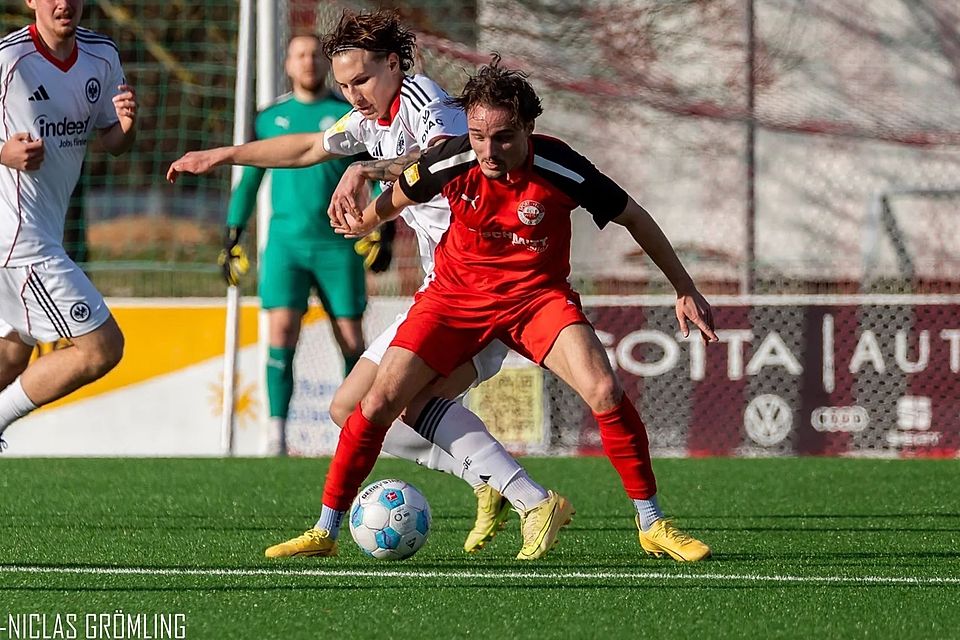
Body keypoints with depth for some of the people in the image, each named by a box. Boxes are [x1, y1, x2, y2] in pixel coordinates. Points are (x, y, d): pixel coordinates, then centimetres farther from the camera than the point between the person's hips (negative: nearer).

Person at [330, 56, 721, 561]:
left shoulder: (560, 168, -23)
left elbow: (633, 218, -7)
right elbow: (400, 196, 6)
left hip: (538, 294, -1)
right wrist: (364, 222, 25)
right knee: (380, 401, -11)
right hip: (456, 293, 1)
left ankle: (652, 526, -7)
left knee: (606, 393, -22)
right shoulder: (451, 162, -20)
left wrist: (685, 290, -1)